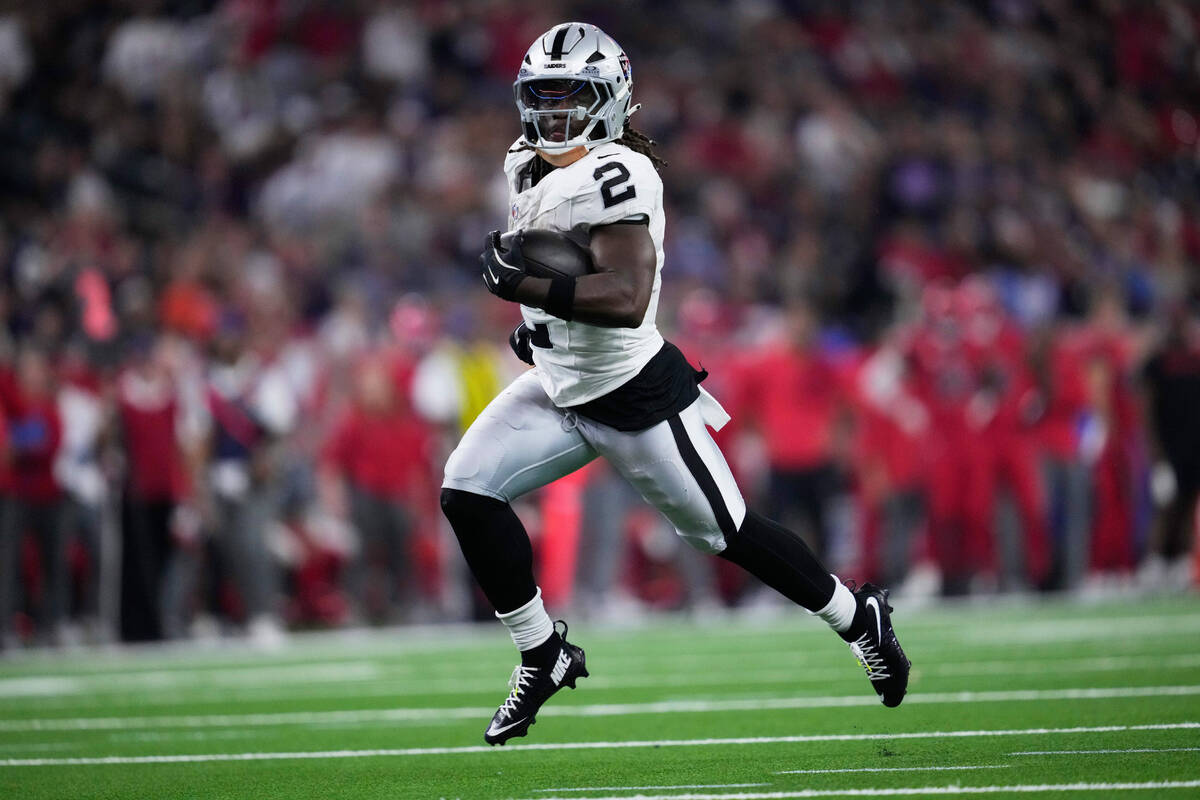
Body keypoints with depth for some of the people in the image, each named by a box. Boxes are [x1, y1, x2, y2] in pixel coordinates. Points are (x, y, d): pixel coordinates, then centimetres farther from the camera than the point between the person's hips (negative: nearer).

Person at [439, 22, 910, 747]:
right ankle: (544, 657, 6)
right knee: (468, 492, -7)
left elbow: (626, 299, -34)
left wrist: (520, 285, -32)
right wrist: (540, 317, 9)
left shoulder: (613, 176, -24)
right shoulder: (530, 169, 4)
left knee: (725, 531, 3)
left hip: (636, 397, -8)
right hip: (559, 387, 8)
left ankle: (861, 618, 26)